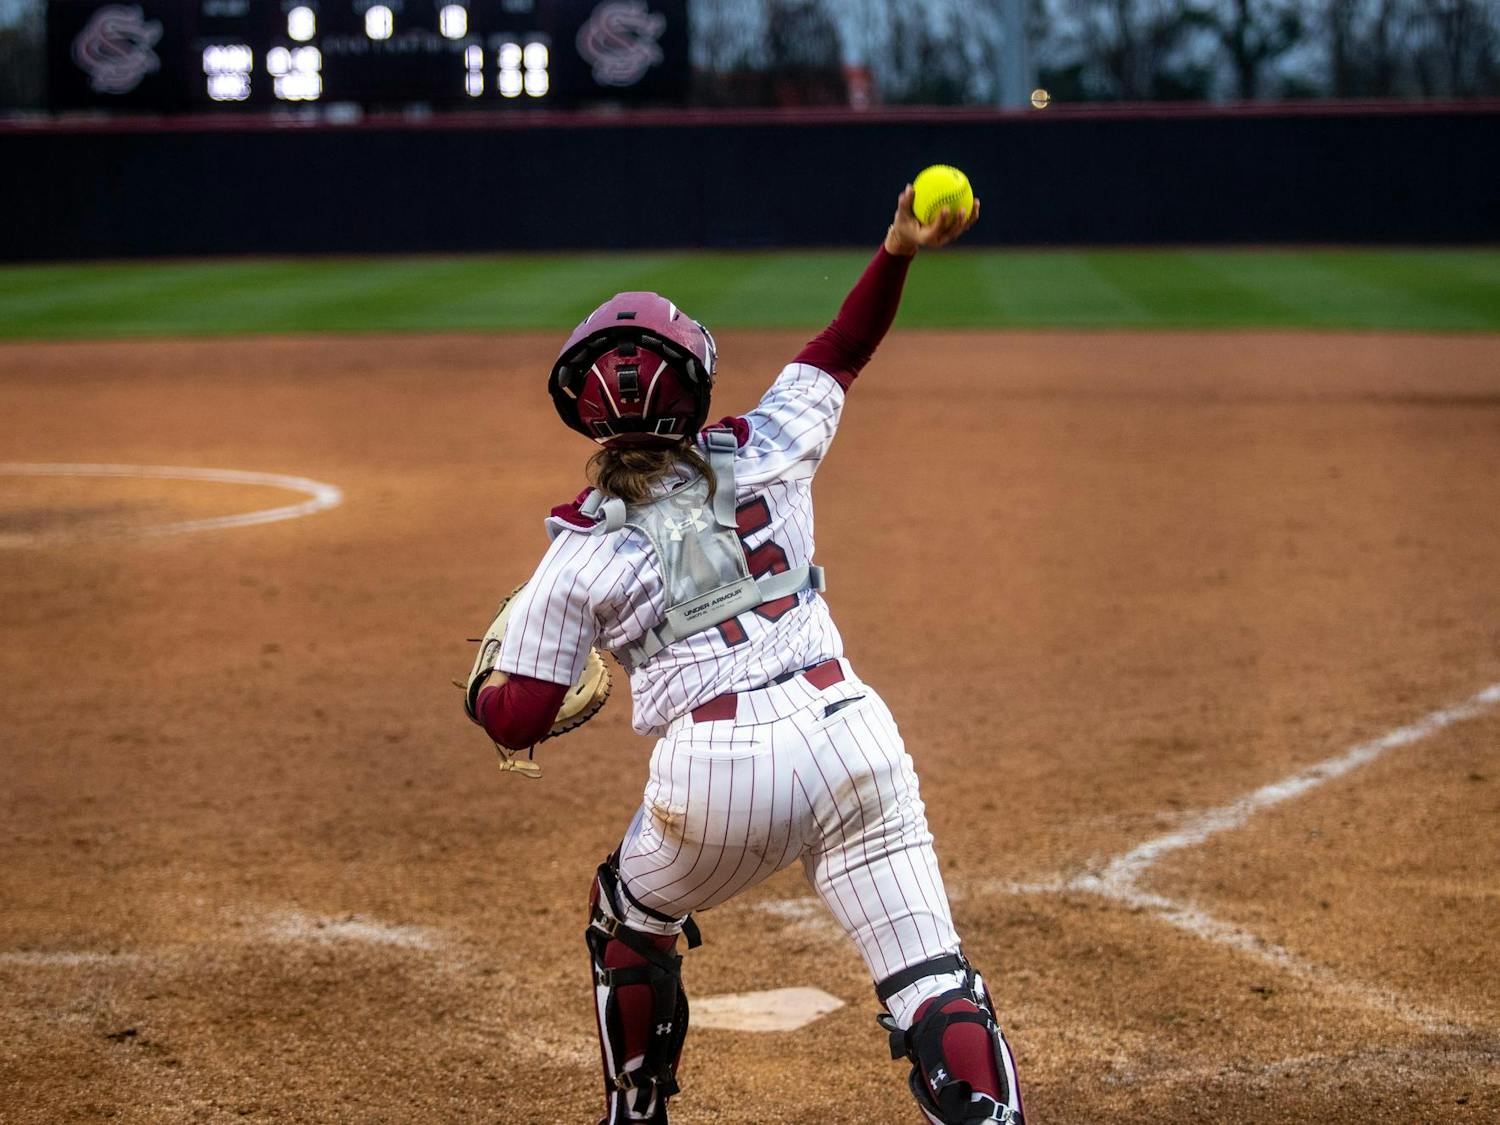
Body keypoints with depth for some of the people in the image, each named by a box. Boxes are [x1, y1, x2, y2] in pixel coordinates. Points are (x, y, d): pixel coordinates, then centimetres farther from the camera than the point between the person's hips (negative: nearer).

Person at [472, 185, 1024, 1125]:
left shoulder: (582, 553, 4)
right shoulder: (765, 456, 11)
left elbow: (518, 724, 5)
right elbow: (840, 352, 27)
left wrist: (482, 696, 27)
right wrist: (899, 253, 20)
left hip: (711, 774, -1)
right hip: (848, 732, 1)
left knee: (629, 926, 30)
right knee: (929, 981, -5)